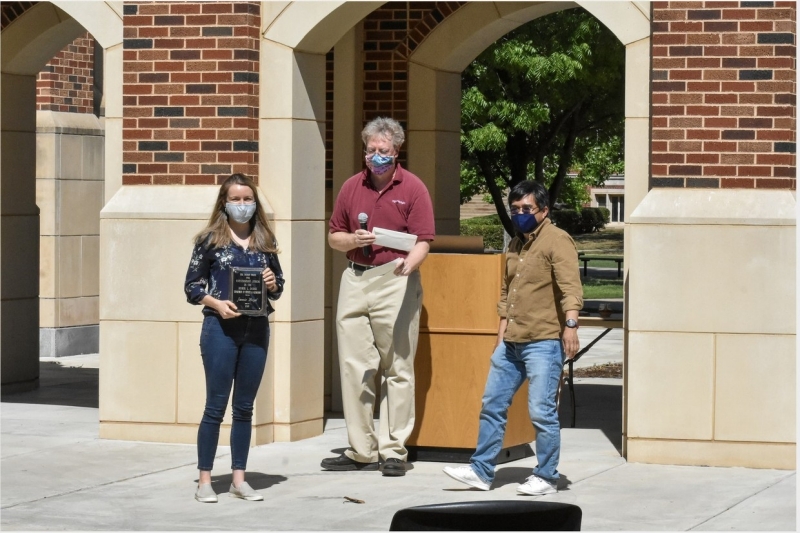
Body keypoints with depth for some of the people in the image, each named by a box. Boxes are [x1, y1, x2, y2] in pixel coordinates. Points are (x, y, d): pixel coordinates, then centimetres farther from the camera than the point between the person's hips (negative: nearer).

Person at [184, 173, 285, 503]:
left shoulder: (265, 241, 9)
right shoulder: (210, 240, -2)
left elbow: (278, 288, 15)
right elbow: (192, 287, 0)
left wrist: (273, 284, -7)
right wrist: (217, 303, -16)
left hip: (257, 329, 4)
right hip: (221, 328, -4)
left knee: (245, 407, 9)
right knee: (216, 406, -1)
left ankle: (239, 479, 16)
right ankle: (204, 480, 5)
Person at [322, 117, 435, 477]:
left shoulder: (412, 188, -1)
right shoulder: (352, 187, 11)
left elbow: (422, 242, -6)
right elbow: (334, 237, 17)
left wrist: (408, 263, -26)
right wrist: (353, 240, -5)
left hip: (397, 283, -4)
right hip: (355, 281, 4)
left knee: (397, 369, 0)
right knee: (353, 367, 2)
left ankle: (394, 451, 5)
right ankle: (361, 450, 8)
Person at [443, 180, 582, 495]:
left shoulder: (556, 241, -8)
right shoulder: (515, 246, 18)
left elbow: (571, 287, -20)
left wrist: (570, 324, -31)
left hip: (544, 342, -9)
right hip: (511, 343, 9)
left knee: (541, 411, -7)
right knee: (492, 404, 10)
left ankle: (546, 478, 2)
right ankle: (481, 471, 17)